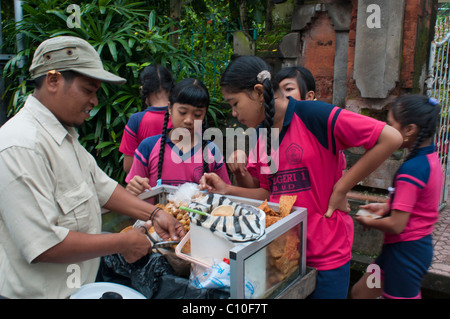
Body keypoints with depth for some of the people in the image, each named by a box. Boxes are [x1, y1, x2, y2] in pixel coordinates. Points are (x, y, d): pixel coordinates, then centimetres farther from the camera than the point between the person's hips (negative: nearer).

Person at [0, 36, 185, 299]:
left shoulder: (65, 135, 8)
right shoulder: (22, 147, -27)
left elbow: (101, 186, 13)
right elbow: (43, 245, -31)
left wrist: (153, 214, 3)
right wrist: (123, 243, -21)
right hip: (43, 291, -9)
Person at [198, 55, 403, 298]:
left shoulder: (313, 115, -17)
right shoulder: (261, 134, 5)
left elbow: (390, 138, -20)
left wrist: (340, 189, -17)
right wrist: (227, 190, -2)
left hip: (325, 256, -6)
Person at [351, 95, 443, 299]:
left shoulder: (411, 170, -26)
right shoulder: (430, 159, 2)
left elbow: (396, 225, -25)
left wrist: (368, 222, -7)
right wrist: (386, 207, 7)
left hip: (404, 251, -10)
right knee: (359, 292, 20)